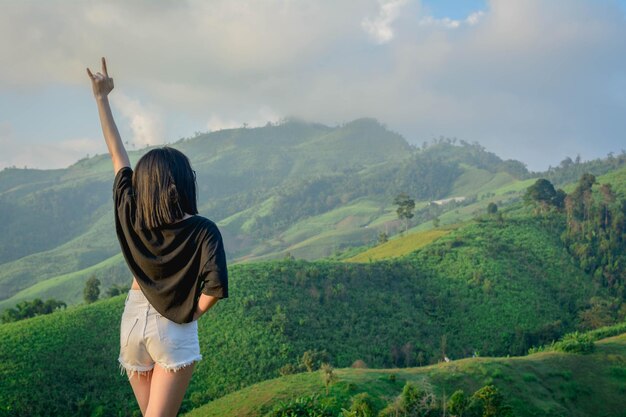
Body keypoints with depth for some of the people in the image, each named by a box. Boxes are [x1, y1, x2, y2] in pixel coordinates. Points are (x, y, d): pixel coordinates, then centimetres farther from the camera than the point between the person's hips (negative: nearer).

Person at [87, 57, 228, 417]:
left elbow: (117, 154, 2)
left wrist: (102, 97, 12)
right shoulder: (203, 231, -16)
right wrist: (191, 315, -4)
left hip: (133, 323, 5)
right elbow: (215, 287, -25)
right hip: (174, 333, -5)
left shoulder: (129, 214, -6)